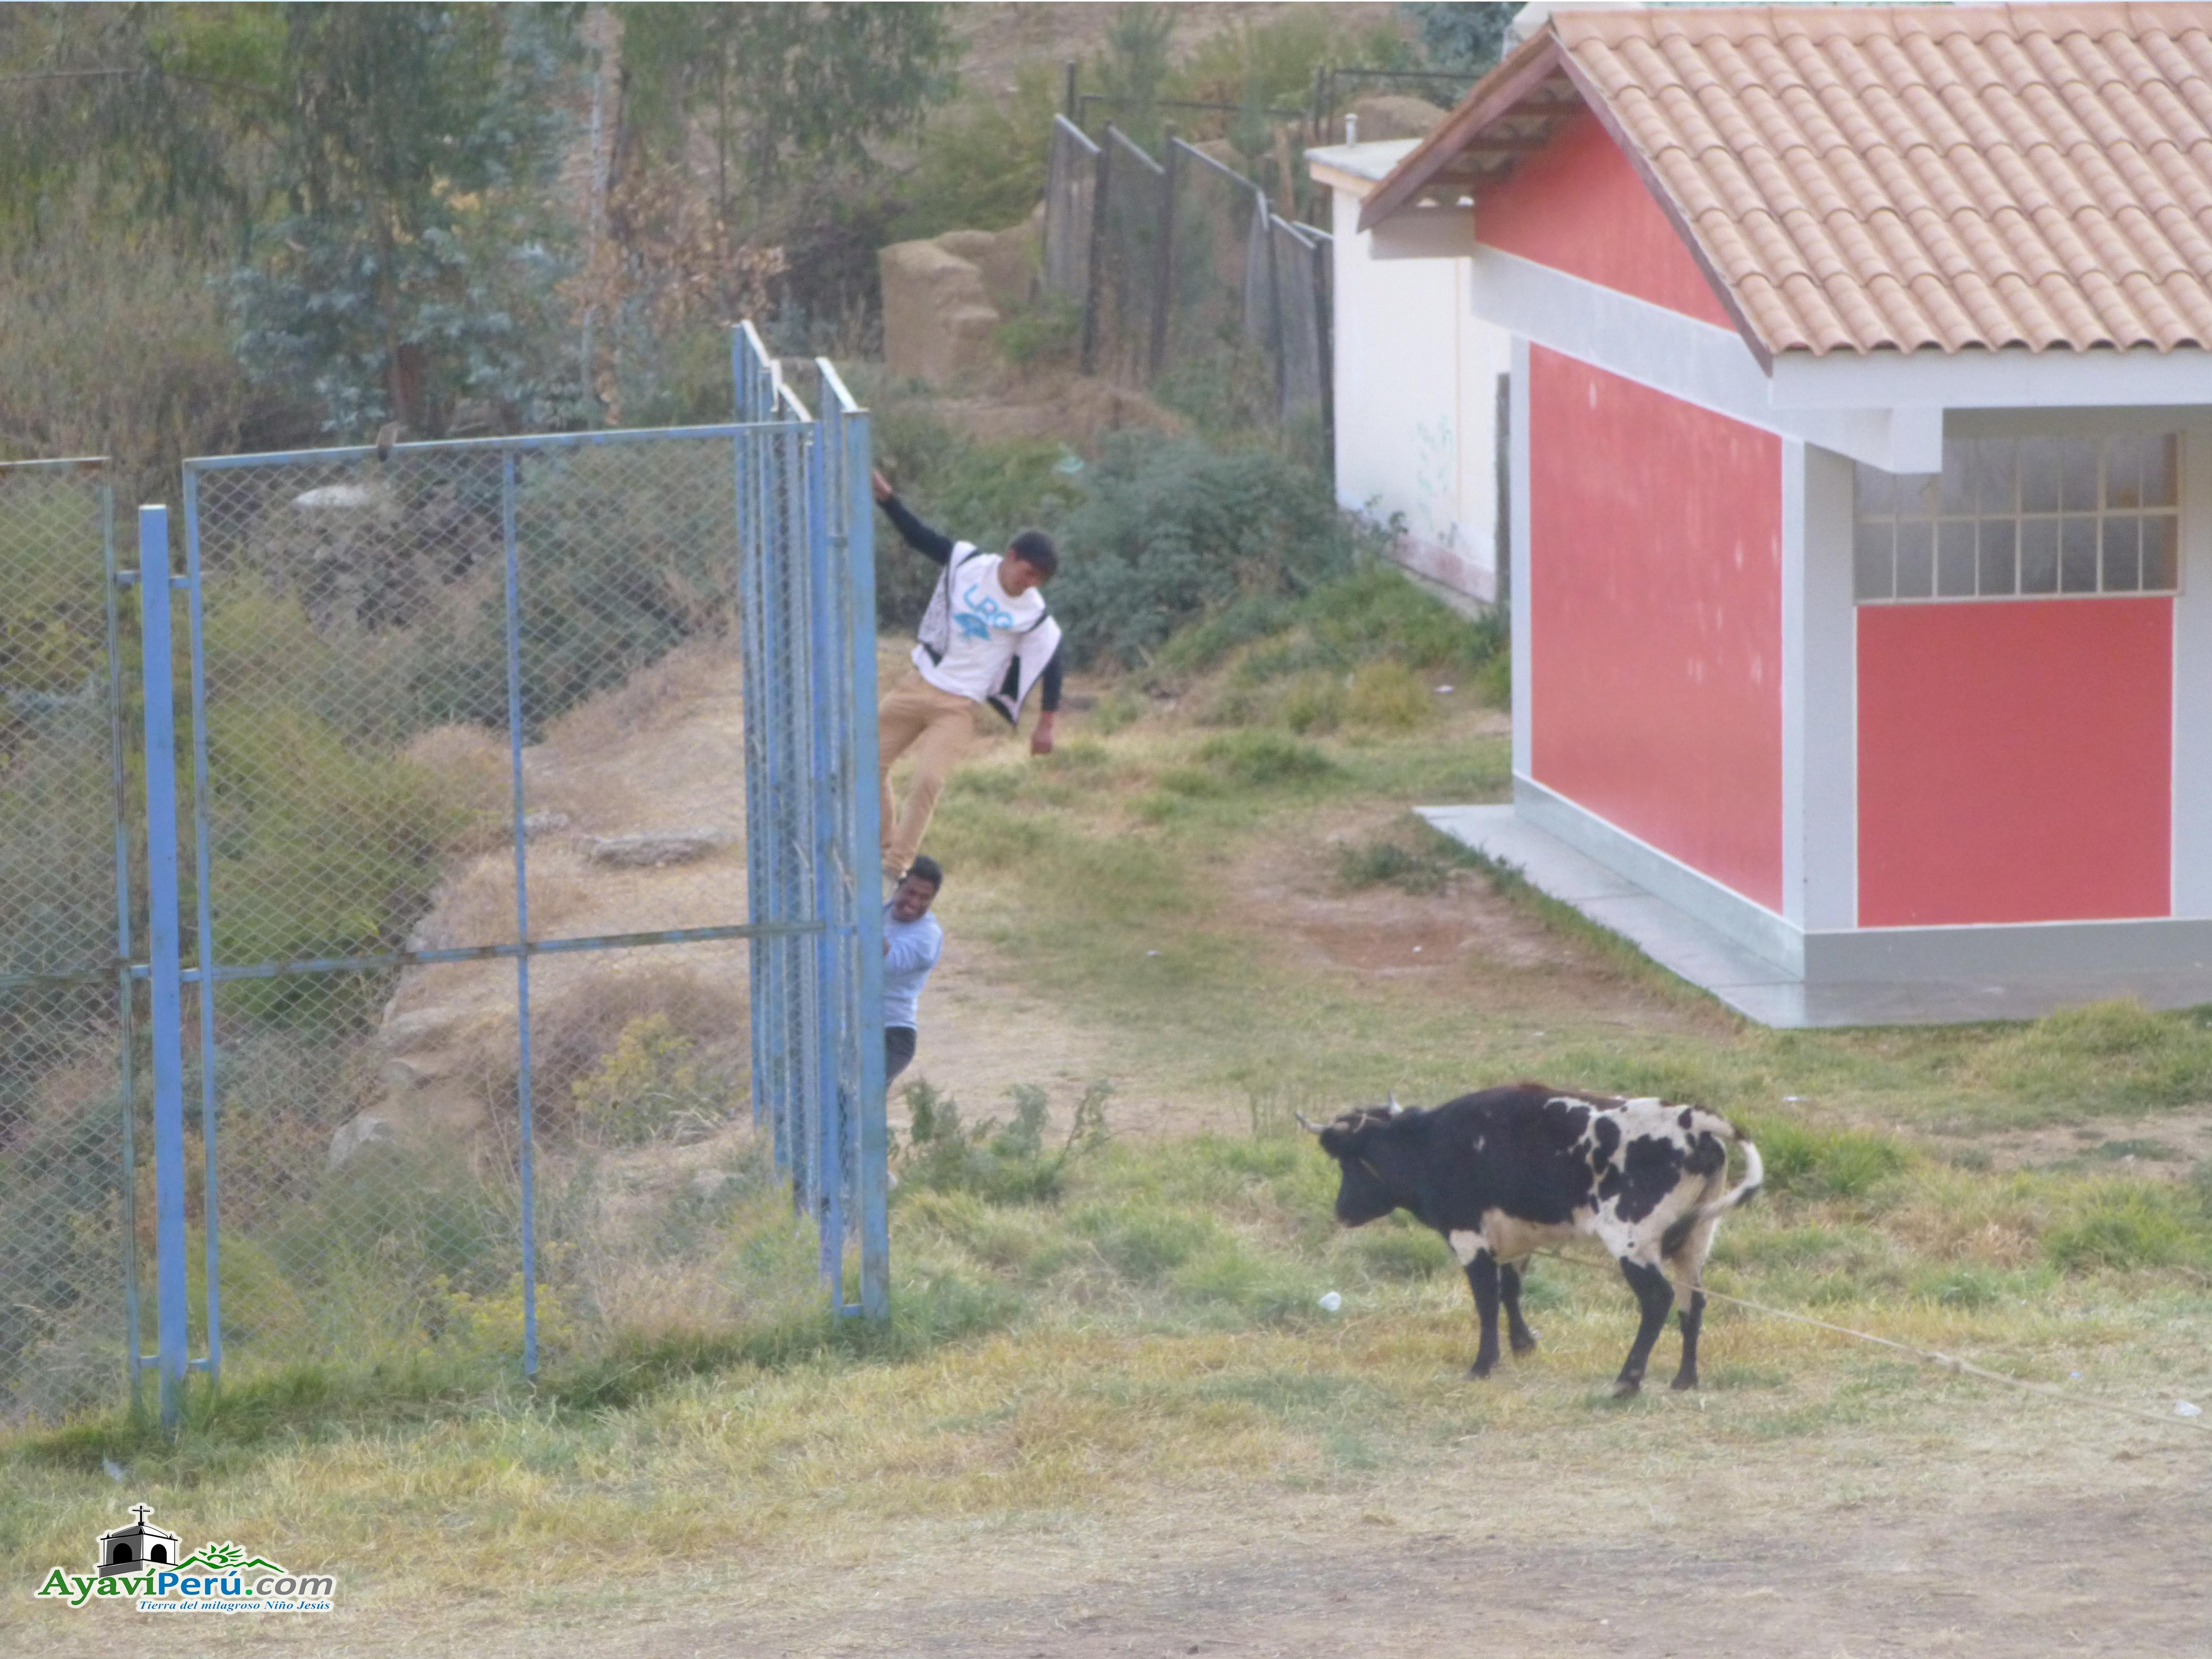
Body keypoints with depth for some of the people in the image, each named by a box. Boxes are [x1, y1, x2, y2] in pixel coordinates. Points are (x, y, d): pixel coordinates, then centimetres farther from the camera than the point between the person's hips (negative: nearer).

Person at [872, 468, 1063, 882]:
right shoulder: (968, 563, -7)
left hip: (958, 706, -4)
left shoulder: (1034, 616, -12)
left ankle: (896, 865, -8)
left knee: (928, 781, -20)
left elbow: (1051, 665, -1)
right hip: (917, 684, 4)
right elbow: (919, 537, 2)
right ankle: (883, 845, 25)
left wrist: (1045, 725, 2)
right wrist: (887, 498, -10)